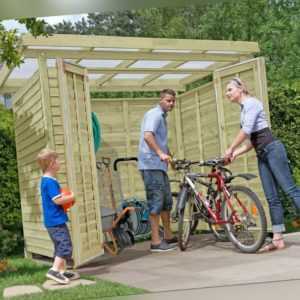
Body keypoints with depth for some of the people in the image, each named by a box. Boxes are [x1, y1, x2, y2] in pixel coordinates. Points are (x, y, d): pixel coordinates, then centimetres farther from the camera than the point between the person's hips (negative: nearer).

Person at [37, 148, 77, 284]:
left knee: (60, 246, 16)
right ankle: (54, 270, -16)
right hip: (56, 220, -11)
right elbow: (57, 200, -24)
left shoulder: (45, 181, 14)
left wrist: (65, 198, 10)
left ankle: (62, 271, 21)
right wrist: (71, 197, -10)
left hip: (52, 221, 11)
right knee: (65, 245, -12)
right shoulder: (50, 182, -18)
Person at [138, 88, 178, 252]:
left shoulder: (162, 116, 20)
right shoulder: (154, 114, -11)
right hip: (151, 165, -10)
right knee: (156, 202, -8)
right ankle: (156, 242, -4)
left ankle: (168, 236, 26)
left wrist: (167, 155, 31)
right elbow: (148, 136, -27)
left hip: (159, 164, 10)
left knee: (166, 200, 15)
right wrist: (160, 153, -35)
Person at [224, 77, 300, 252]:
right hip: (262, 154, 9)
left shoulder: (251, 102, -5)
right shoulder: (244, 109, 21)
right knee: (272, 198, 3)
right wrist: (235, 153, 10)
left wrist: (231, 148, -6)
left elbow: (246, 130, -17)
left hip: (272, 149, -9)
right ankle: (278, 239, 2)